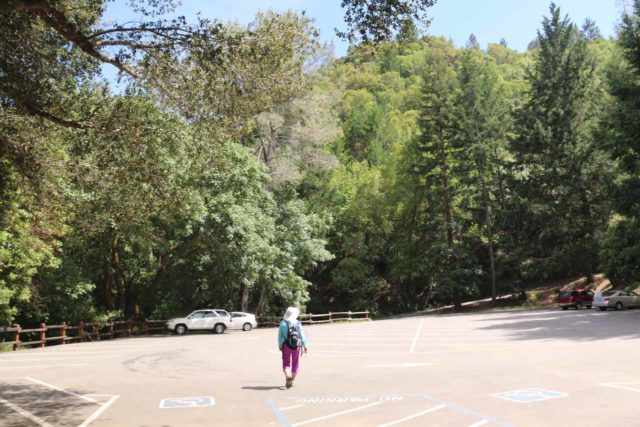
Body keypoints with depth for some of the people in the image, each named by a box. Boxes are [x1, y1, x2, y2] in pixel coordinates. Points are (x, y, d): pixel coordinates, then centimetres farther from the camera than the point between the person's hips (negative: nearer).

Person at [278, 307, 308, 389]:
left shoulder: (283, 323, -6)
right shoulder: (298, 323, -2)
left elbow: (280, 335, -3)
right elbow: (302, 335, -1)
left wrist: (280, 345, 8)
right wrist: (304, 345, 6)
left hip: (286, 345, -1)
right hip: (296, 345, 1)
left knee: (286, 363, 7)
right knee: (295, 363, 15)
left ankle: (288, 377, -18)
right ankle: (292, 380, 22)